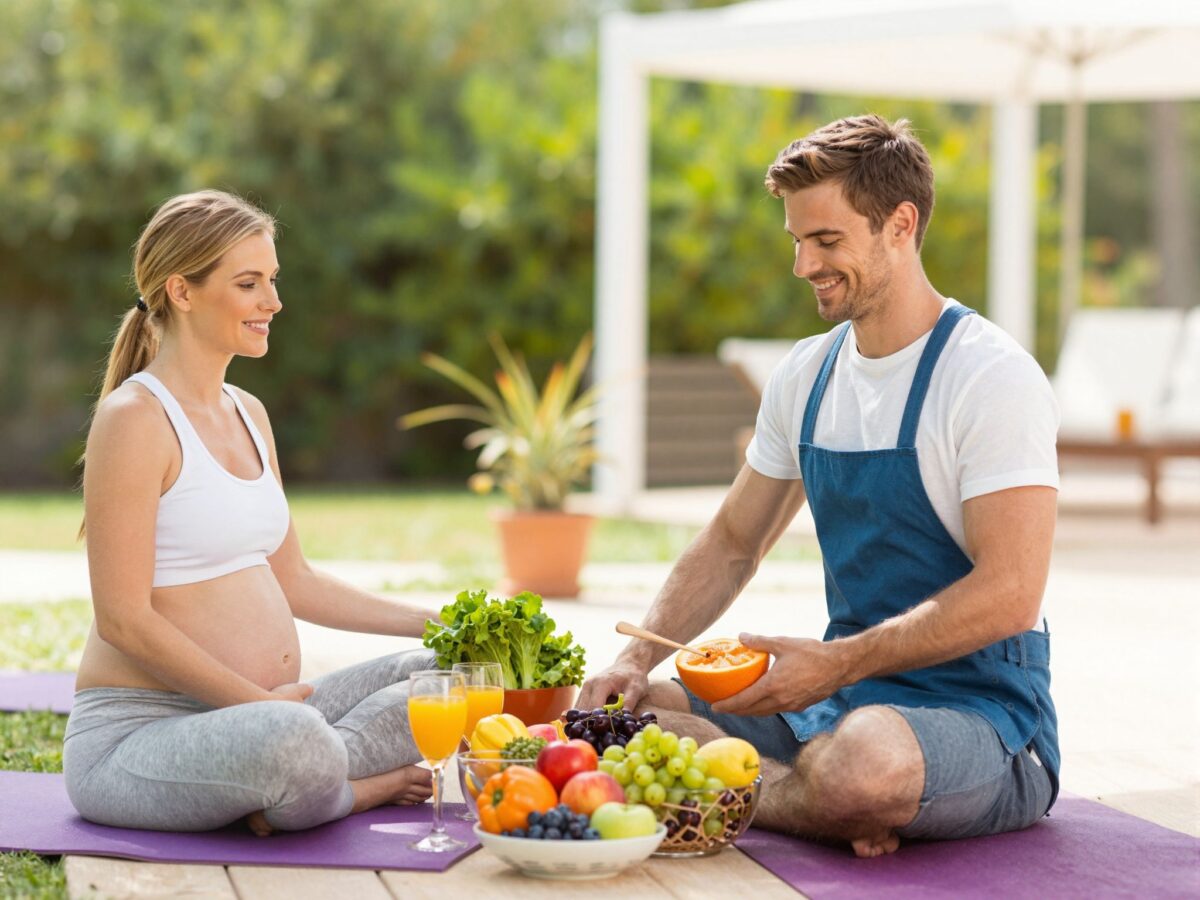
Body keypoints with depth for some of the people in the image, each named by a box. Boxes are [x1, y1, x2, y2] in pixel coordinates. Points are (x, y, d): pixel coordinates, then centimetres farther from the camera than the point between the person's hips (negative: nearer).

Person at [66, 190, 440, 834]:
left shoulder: (247, 413, 15)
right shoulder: (134, 419, -12)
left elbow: (292, 580, 21)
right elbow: (123, 619, -18)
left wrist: (435, 623, 13)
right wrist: (261, 702, -21)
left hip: (254, 708, 10)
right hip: (135, 730, -9)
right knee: (289, 736, -39)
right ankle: (365, 787, -6)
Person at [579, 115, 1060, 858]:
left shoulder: (991, 376, -14)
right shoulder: (805, 377, 9)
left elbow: (1010, 595, -21)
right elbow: (732, 545, 17)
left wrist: (836, 663, -24)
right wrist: (638, 659, 2)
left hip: (978, 708, -7)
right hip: (839, 694, 7)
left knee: (857, 763, -40)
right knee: (609, 709, -3)